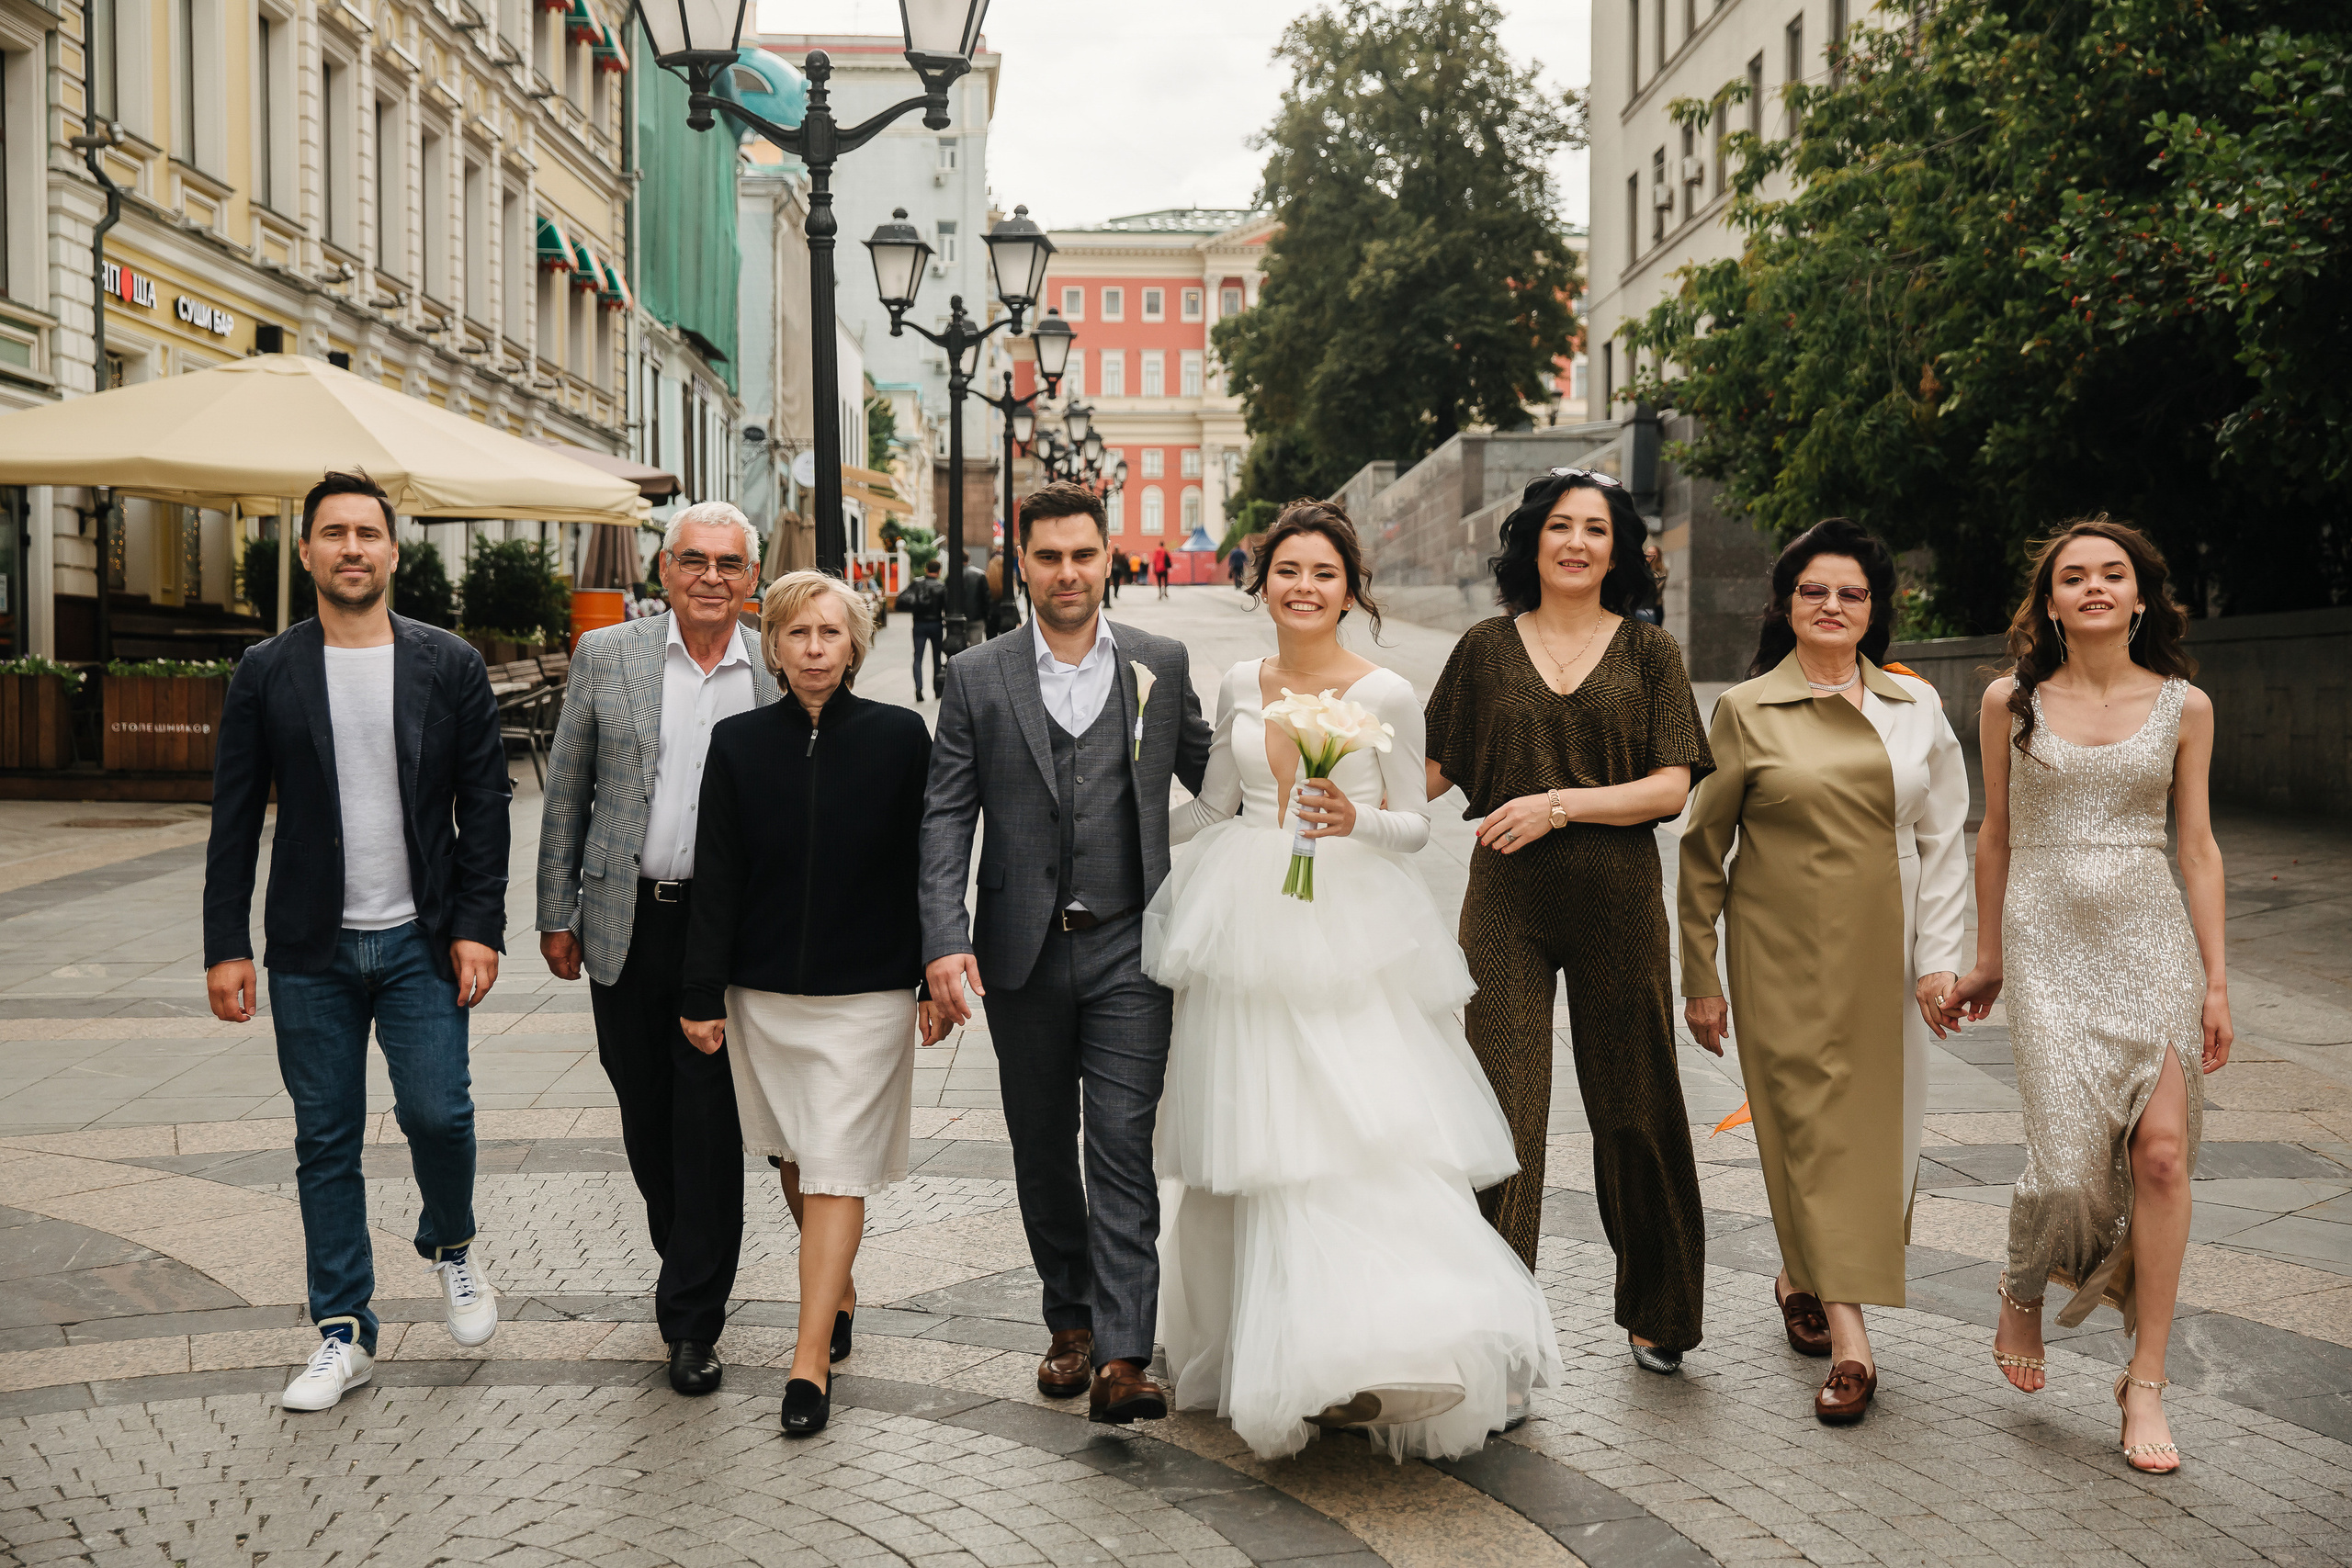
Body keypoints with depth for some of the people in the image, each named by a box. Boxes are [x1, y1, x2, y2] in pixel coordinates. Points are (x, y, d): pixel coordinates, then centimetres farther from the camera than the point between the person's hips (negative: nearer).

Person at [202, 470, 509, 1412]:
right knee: (325, 1142, 6)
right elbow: (235, 820, 4)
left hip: (419, 942, -1)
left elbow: (485, 803, 2)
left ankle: (451, 1246, 24)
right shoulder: (266, 673, 4)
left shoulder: (449, 666, 2)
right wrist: (225, 946, -1)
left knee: (437, 1112, -9)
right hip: (311, 948, 1)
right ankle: (344, 1332, 18)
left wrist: (478, 927, -6)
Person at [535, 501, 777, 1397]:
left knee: (711, 1120, -2)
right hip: (627, 925, 2)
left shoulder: (780, 676, 0)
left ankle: (692, 1318, 9)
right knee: (646, 1113, 12)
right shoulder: (605, 657, 2)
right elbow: (567, 791, 6)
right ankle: (686, 1262, 35)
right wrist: (557, 913, 4)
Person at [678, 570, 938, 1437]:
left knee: (835, 1170, -5)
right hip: (764, 990, 3)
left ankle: (811, 1358, -1)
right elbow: (716, 877, 2)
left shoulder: (900, 736, -3)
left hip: (867, 990, -3)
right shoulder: (738, 743, 1)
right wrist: (702, 994, 0)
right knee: (795, 1158, 16)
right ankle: (838, 1290, 39)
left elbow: (926, 864, 1)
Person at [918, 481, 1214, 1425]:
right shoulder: (977, 678, 2)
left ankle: (1122, 1359, -7)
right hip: (1023, 954, 1)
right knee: (1042, 1152, 13)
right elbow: (946, 819, -3)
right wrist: (944, 941, -14)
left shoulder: (1162, 665, 4)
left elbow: (1213, 775, 15)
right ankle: (1070, 1321, 30)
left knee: (1124, 1146, -7)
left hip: (1128, 948, -1)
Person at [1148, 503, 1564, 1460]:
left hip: (1349, 931, -4)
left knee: (1370, 1134, -14)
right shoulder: (1239, 687, 9)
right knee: (1256, 1134, 7)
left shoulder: (1386, 694, -2)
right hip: (1248, 928, 4)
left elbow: (1415, 825, 2)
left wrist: (1356, 821, -17)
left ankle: (1396, 1343, -8)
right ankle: (1269, 1344, 19)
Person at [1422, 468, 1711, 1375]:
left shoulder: (1648, 653, 4)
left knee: (1633, 1106, 10)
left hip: (1617, 900, 0)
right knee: (1502, 1109, -4)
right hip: (1507, 902, 0)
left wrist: (1558, 804, -14)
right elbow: (1433, 770, 8)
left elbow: (1671, 787, -4)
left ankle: (1655, 1311, 29)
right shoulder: (1486, 650, 7)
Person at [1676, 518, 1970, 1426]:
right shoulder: (1748, 709, 0)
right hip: (1783, 952, -3)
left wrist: (1939, 957, 0)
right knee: (1811, 1123, -7)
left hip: (1882, 954, 3)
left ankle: (1802, 1278, 32)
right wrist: (1700, 978, 1)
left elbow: (1942, 840, 8)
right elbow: (1703, 849, 2)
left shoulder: (1916, 707, 7)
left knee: (1877, 1126, 8)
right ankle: (1849, 1341, -5)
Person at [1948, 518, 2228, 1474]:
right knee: (2067, 1157, -10)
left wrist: (2216, 979, 5)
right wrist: (1986, 957, 15)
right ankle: (2023, 1294, 23)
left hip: (2151, 939, 1)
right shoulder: (2011, 702, 3)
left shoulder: (2184, 706, 5)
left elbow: (2198, 845, 8)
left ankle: (2146, 1382, 2)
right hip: (2047, 940, -1)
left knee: (2163, 1149, -10)